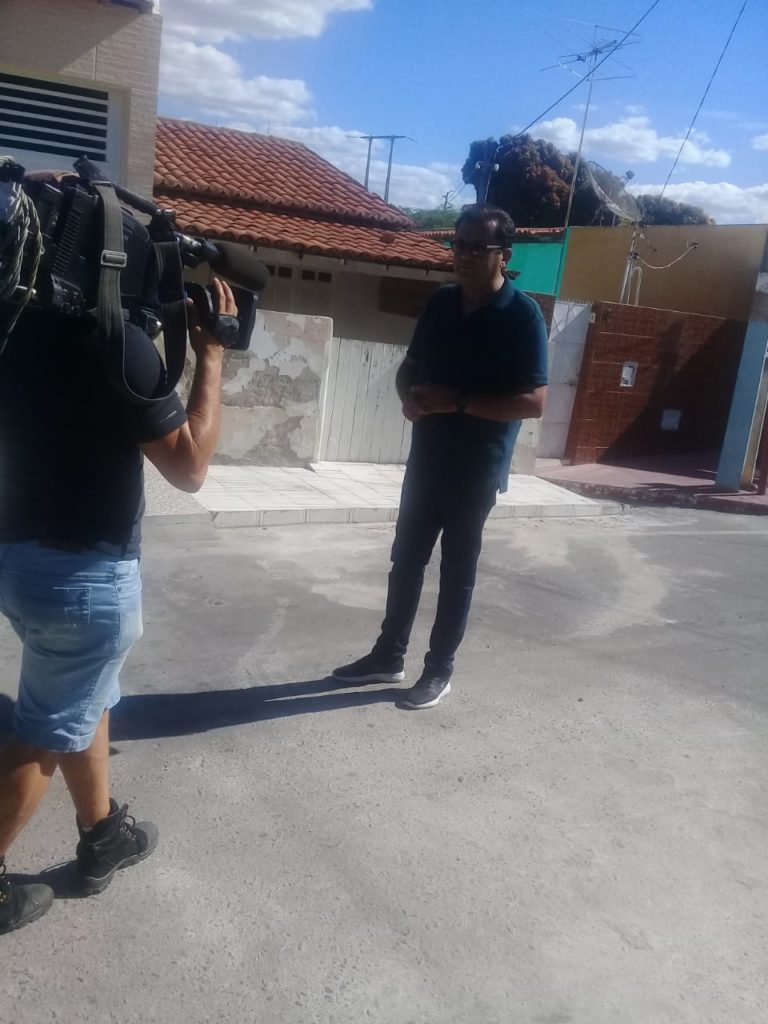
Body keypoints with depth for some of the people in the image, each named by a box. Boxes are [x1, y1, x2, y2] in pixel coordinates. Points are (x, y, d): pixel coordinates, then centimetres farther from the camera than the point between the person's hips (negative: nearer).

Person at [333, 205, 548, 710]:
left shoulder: (523, 316, -12)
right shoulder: (441, 303, 6)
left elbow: (533, 401, -17)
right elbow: (410, 366, 15)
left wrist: (460, 401, -24)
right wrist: (410, 397, -8)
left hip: (477, 469, -6)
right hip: (427, 457, 6)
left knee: (458, 570, 7)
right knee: (406, 559, 13)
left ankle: (439, 670, 22)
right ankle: (389, 656, 28)